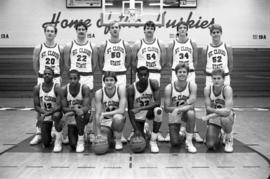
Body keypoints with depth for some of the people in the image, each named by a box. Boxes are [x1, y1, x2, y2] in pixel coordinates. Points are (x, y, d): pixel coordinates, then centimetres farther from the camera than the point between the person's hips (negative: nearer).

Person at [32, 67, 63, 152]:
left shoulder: (57, 87, -16)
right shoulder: (37, 88, -6)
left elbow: (59, 106, -22)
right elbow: (36, 106, -3)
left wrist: (47, 113, -35)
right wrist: (44, 112, -22)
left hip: (55, 113, -2)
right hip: (44, 116, 2)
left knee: (56, 115, -42)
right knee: (46, 144, -1)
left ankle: (58, 141, -21)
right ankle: (41, 135, 39)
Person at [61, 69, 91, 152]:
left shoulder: (85, 88, -17)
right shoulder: (64, 89, -11)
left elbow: (86, 107, -23)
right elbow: (64, 108, -11)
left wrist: (80, 110, -47)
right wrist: (73, 109, -33)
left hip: (84, 115, -1)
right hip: (71, 118, 1)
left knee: (80, 114, -39)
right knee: (73, 145, -10)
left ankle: (81, 140, -18)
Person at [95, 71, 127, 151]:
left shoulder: (121, 89, -18)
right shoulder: (99, 93, -13)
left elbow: (121, 110, -23)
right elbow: (98, 114, -12)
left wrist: (104, 114, -25)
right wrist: (98, 133, -16)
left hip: (118, 120, -1)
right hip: (105, 121, 1)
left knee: (117, 117, -37)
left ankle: (118, 141, -12)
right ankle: (111, 138, 18)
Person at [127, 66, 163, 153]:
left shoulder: (153, 83, -18)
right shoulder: (131, 88, -19)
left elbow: (158, 103, -27)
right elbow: (130, 110, -15)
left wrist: (140, 108, -35)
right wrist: (136, 129, -21)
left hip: (150, 111, 1)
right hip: (138, 116, 0)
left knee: (158, 110, -35)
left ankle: (153, 141, -17)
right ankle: (142, 130, 30)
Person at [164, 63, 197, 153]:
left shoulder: (192, 85, -16)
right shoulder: (169, 88, -17)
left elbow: (192, 105, -25)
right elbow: (166, 108, -16)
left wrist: (178, 109, -39)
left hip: (186, 112, 0)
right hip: (174, 116, 0)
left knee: (191, 113, -37)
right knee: (175, 143, -10)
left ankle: (189, 141, -17)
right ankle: (177, 133, 29)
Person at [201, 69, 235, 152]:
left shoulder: (227, 89, -22)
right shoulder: (207, 89, -13)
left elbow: (227, 111, -31)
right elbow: (208, 108, -13)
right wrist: (220, 110, -28)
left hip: (227, 116, -2)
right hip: (213, 118, 2)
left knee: (224, 119, -41)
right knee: (210, 145, -13)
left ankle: (229, 139, -8)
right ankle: (218, 136, 26)